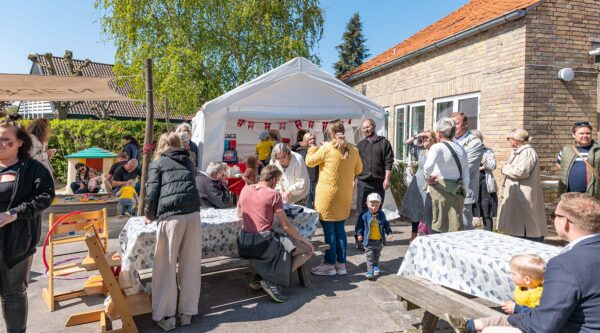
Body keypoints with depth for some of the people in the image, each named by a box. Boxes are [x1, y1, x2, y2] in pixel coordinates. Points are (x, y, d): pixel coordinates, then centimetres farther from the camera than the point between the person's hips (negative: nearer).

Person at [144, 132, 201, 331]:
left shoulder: (158, 163, 14)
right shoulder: (188, 162, 25)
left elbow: (152, 193, 5)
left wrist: (149, 215, 24)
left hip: (170, 216, -3)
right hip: (193, 213, 4)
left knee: (166, 266, 7)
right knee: (190, 265, 10)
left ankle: (166, 315, 15)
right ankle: (187, 312, 19)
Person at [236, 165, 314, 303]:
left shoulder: (245, 189, 9)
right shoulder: (274, 194, -8)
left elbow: (239, 214, 26)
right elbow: (285, 226, -9)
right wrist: (303, 239, 3)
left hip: (244, 244, 8)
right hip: (263, 243, -7)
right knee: (308, 249, 3)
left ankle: (260, 277, 16)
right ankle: (271, 280, -5)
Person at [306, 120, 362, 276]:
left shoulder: (327, 148, -13)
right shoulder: (353, 149, 2)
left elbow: (309, 162, -2)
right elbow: (358, 170, 14)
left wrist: (312, 149, 15)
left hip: (328, 196, -5)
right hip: (344, 196, 5)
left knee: (329, 230, 3)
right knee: (340, 229, 14)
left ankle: (329, 264, 12)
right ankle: (341, 264, 20)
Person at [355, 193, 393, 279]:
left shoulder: (381, 214, 0)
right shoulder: (364, 215, -11)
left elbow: (386, 224, 13)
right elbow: (359, 225, -5)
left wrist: (389, 233, 6)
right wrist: (359, 234, -13)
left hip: (379, 241, 4)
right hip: (368, 241, -3)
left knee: (377, 255, 20)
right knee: (369, 256, -4)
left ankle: (376, 266, 39)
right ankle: (370, 270, 0)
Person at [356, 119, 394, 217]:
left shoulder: (384, 142, 5)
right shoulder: (360, 145, 13)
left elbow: (389, 161, -2)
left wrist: (387, 178, -10)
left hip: (379, 182, -1)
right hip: (363, 182, 2)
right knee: (361, 210, 2)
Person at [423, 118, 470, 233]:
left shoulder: (438, 147, -10)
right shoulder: (461, 149, 8)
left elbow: (428, 166, -28)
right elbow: (466, 176, 10)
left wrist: (428, 177, -10)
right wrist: (464, 193, 18)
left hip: (441, 189, -5)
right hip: (458, 192, 6)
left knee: (440, 228, 3)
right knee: (455, 226, 13)